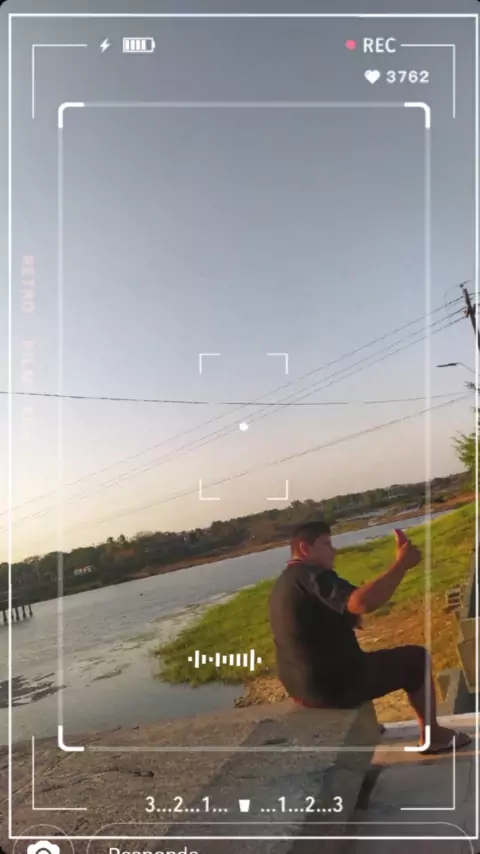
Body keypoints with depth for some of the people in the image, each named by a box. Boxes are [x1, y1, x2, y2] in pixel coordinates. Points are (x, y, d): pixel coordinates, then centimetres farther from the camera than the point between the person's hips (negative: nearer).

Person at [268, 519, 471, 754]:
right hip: (334, 684, -9)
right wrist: (402, 564, -24)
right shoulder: (311, 576, -20)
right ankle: (432, 735, 24)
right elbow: (364, 603, -34)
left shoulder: (284, 583, 11)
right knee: (417, 659, 9)